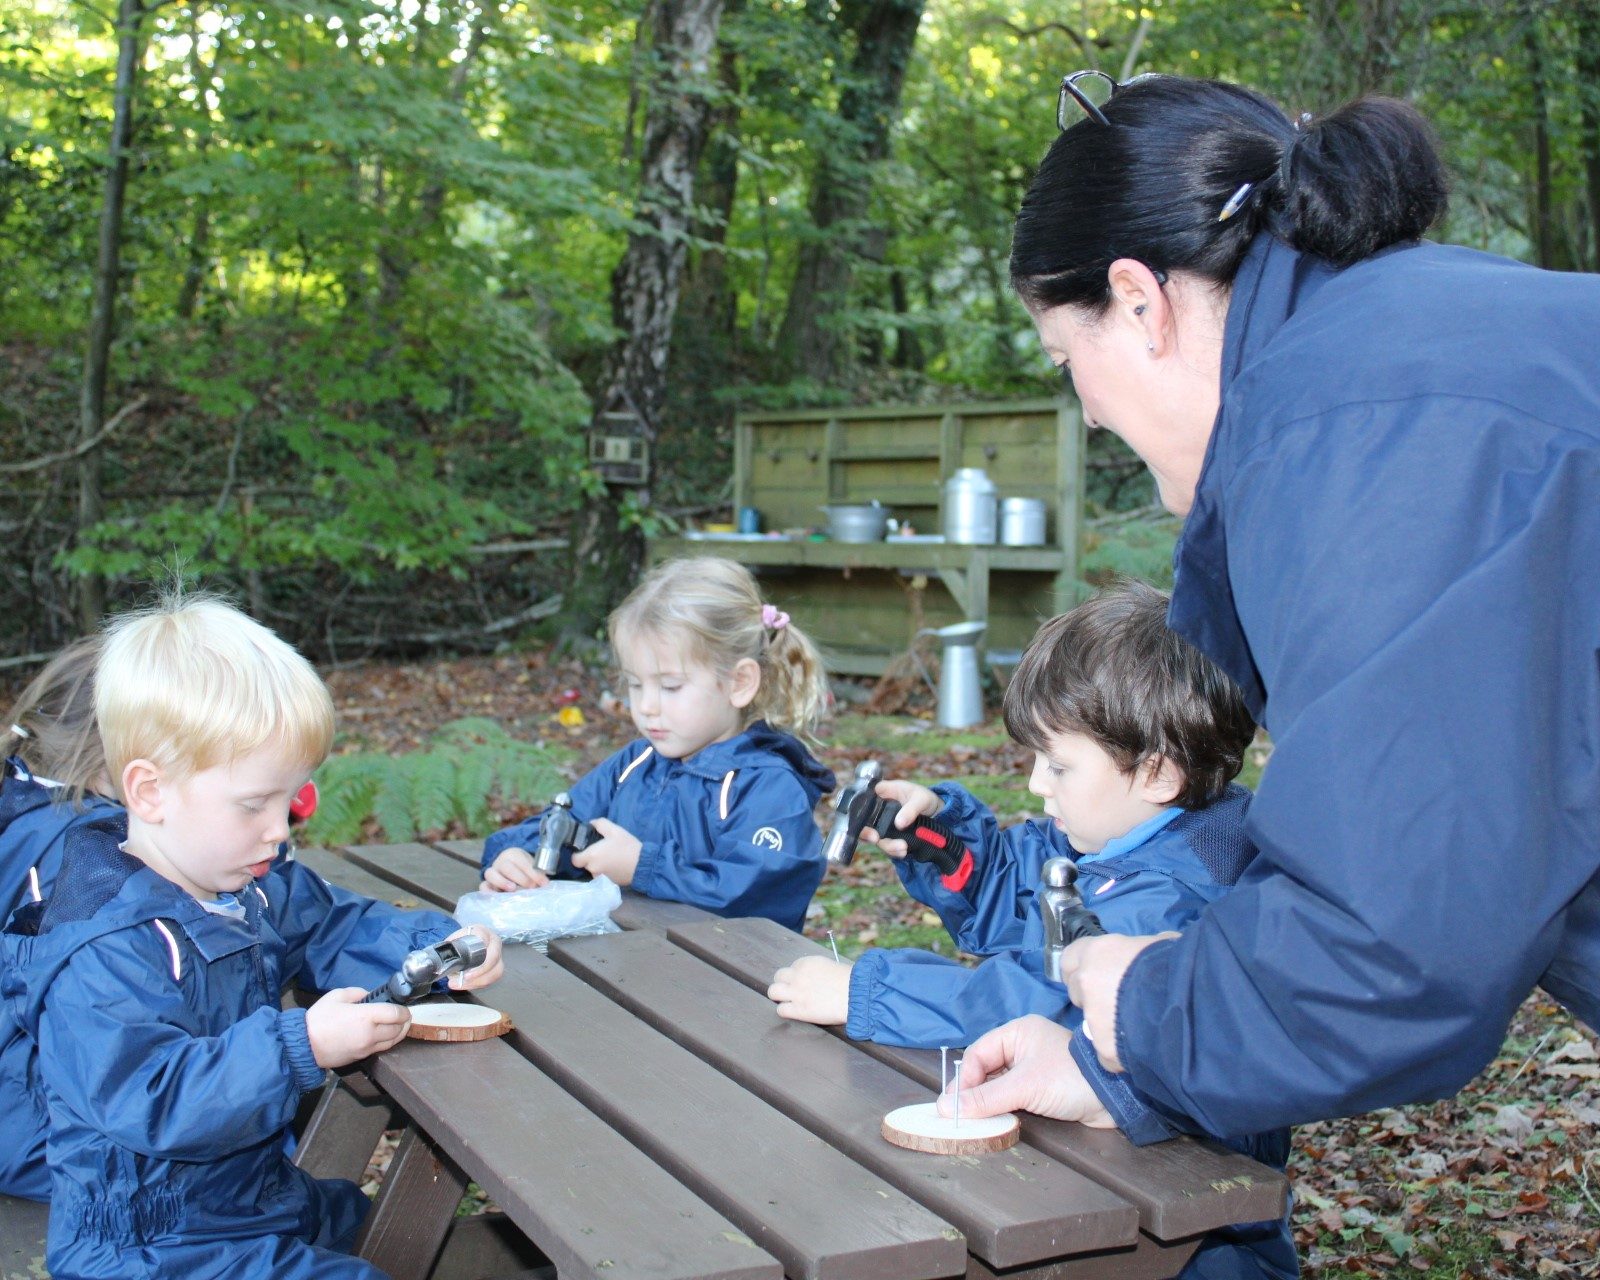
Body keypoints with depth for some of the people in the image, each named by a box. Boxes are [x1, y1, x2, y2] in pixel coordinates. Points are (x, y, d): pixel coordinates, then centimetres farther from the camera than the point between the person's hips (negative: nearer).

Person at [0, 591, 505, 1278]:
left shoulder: (260, 890, 2)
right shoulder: (101, 952, -27)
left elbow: (339, 931, 14)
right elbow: (152, 1100, -34)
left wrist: (441, 946, -4)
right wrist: (301, 1045, -39)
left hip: (262, 1193, 9)